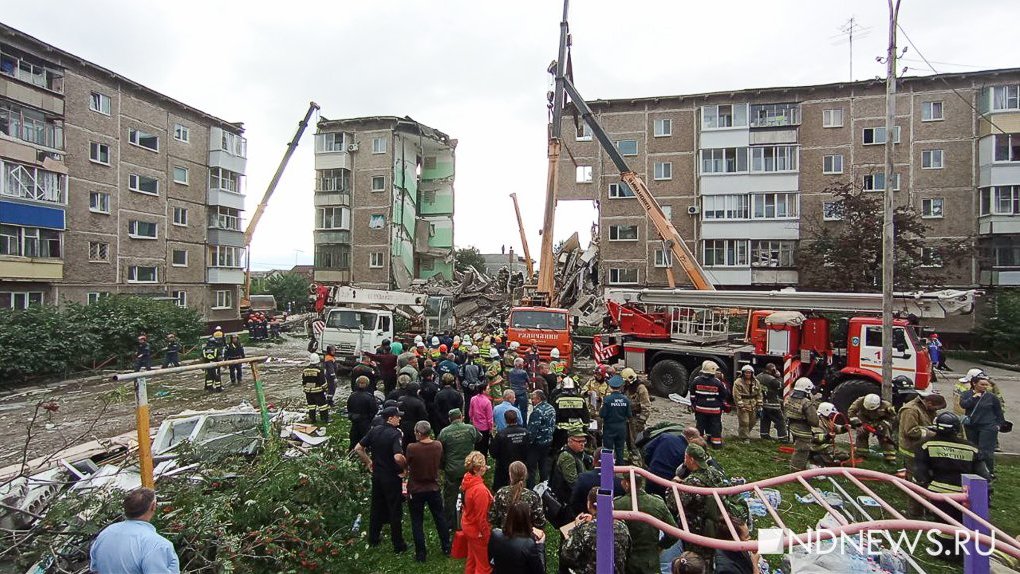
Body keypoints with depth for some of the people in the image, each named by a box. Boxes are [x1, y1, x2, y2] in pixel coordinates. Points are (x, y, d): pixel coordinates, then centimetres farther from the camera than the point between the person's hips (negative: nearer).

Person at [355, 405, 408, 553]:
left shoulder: (374, 430, -1)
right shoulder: (395, 434, -23)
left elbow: (358, 448, 4)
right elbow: (398, 457, -35)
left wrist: (368, 462, 14)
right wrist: (406, 466, -16)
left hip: (377, 474, 6)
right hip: (392, 476, -6)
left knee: (376, 507, 21)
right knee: (395, 511, 7)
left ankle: (373, 540, 34)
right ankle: (398, 545, 17)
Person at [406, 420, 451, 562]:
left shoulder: (412, 448, -24)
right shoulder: (438, 445, -12)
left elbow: (406, 464, -7)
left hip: (416, 490, -3)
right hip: (433, 488, 3)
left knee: (417, 522, 13)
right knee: (440, 518, 20)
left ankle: (421, 554, 21)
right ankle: (446, 547, 33)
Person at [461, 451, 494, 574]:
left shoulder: (468, 480, -9)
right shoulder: (480, 490, -34)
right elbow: (481, 517, -25)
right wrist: (487, 536, -14)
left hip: (468, 526, 8)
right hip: (478, 531, -8)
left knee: (472, 559, 27)